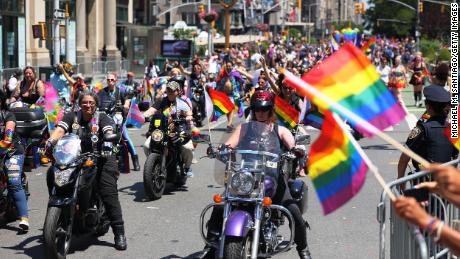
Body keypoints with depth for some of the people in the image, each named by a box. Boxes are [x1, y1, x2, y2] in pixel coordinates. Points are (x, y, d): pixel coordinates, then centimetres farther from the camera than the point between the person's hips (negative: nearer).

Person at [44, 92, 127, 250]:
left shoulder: (102, 118, 4)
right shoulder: (71, 117, 10)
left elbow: (109, 131, -15)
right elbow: (60, 130, -6)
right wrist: (51, 141, -27)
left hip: (100, 158, -3)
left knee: (109, 192, -18)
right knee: (52, 174, -17)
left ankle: (119, 233, -17)